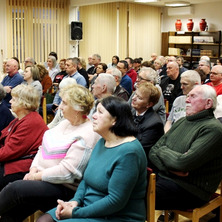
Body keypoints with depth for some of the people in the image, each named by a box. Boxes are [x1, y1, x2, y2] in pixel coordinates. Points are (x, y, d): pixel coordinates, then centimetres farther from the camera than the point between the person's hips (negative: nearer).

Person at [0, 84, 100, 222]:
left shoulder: (87, 135, -18)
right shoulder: (66, 123, 11)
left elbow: (67, 172, -22)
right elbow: (44, 147, 15)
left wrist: (37, 176, -14)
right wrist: (34, 169, 0)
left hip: (64, 189, -8)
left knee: (15, 189, -22)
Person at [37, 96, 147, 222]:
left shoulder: (128, 152, -21)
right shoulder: (102, 142, 9)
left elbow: (115, 201, -23)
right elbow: (87, 179, 16)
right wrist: (76, 201, -3)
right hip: (90, 208, 8)